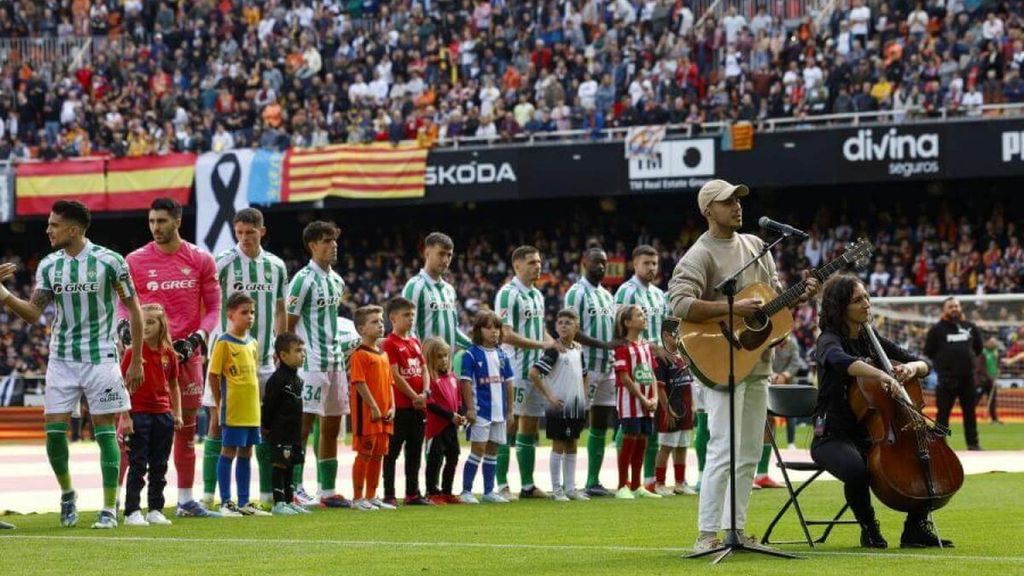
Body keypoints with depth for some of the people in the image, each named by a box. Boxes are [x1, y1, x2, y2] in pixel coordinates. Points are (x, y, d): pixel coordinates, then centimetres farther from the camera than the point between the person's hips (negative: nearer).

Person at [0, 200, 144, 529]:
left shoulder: (109, 262, -8)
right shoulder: (48, 266, 3)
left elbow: (133, 309, 0)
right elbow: (33, 313, 0)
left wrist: (136, 360, -1)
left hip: (101, 358, -4)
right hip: (61, 360, 4)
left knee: (105, 432, -2)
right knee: (54, 430, -3)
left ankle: (109, 509, 3)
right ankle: (67, 493, 20)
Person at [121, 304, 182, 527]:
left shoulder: (169, 355, 5)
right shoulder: (133, 353, -6)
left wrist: (177, 414, 8)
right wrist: (125, 417, -12)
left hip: (163, 414, 4)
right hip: (139, 414, -4)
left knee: (159, 466, 9)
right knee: (138, 465, -3)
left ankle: (155, 510, 17)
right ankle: (132, 511, 1)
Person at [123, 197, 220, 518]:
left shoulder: (200, 260, 4)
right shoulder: (135, 261, 2)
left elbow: (213, 308, 6)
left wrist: (196, 338, -9)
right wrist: (125, 325, -12)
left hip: (186, 352, 2)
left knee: (187, 427, 8)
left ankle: (185, 500, 16)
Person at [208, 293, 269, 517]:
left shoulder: (252, 343, 13)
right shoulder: (224, 343, -8)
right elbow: (214, 375, -8)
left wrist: (256, 401, 13)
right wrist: (220, 404, -7)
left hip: (252, 410, 7)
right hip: (233, 411, -7)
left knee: (246, 454, 11)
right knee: (229, 452, -2)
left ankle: (244, 502, 17)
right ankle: (226, 503, 3)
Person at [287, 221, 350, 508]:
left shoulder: (337, 280, 14)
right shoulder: (304, 280, -10)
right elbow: (287, 325, -10)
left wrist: (338, 350, 17)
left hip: (335, 362, 8)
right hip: (311, 363, -8)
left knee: (332, 427, 9)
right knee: (304, 425, -8)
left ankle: (328, 491, 14)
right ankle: (296, 489, -6)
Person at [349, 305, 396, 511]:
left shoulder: (383, 355, 15)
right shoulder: (360, 355, -10)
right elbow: (360, 383, -16)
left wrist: (392, 407, 5)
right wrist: (374, 407, -18)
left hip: (384, 414, 8)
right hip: (367, 412, -8)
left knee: (378, 455, 10)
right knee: (364, 453, -4)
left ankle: (371, 496, 17)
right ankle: (358, 498, 1)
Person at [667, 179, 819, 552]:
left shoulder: (755, 246, 14)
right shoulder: (700, 256, -11)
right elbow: (679, 303, -24)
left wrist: (800, 296, 0)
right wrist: (733, 308, -28)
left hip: (757, 363, 8)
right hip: (722, 364, -8)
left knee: (749, 453, 10)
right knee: (724, 451, -12)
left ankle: (735, 529, 17)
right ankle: (707, 535, -8)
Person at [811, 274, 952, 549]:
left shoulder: (872, 340, 12)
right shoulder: (829, 341, -10)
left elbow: (924, 366, 13)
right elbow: (841, 360, -36)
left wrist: (911, 366, -12)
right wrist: (881, 375, -53)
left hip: (872, 434, 6)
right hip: (834, 436, -6)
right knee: (857, 470, -39)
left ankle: (916, 528, 2)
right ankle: (869, 529, -10)